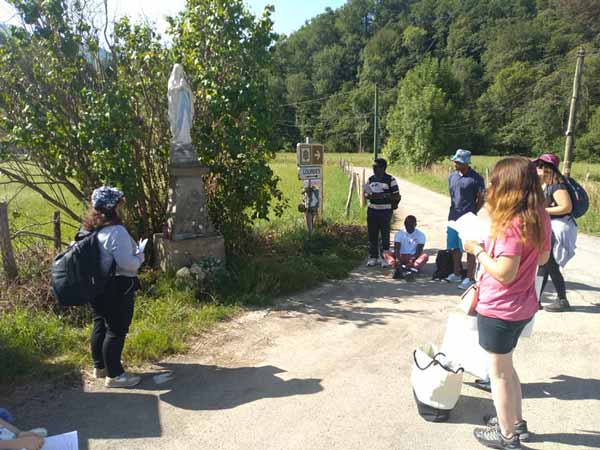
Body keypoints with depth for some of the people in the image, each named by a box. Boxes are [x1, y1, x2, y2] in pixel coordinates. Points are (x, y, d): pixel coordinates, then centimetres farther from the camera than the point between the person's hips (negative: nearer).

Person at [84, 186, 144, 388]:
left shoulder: (91, 230, 5)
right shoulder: (116, 231, -23)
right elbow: (127, 263, -26)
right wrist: (140, 257, -5)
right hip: (117, 289, -9)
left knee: (100, 326, 20)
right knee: (116, 331, 2)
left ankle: (100, 366, 36)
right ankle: (114, 375, 13)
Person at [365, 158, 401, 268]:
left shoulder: (390, 180, -6)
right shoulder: (371, 179, 10)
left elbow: (396, 196, -8)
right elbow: (366, 193, 17)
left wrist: (383, 195, -19)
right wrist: (369, 195, -6)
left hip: (385, 211, -5)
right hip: (372, 211, 5)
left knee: (385, 235, 3)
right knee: (372, 235, 8)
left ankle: (384, 257, 13)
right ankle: (373, 257, 18)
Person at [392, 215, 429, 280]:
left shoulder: (420, 235, -1)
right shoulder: (399, 234, 0)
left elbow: (419, 251, -13)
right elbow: (396, 248, -14)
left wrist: (412, 260, -32)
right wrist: (397, 259, -35)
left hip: (414, 257, 0)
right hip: (401, 257, 1)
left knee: (425, 256, -31)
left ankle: (412, 270, -58)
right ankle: (399, 269, -54)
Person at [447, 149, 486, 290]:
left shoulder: (476, 178, -10)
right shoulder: (452, 176, 7)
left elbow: (481, 199, -4)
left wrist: (471, 213, -3)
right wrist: (455, 211, 10)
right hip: (453, 218, 6)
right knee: (455, 248, 15)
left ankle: (470, 278, 10)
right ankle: (457, 274, 29)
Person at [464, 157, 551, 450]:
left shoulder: (511, 223, -27)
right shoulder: (540, 218, 0)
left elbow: (504, 274, -28)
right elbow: (543, 258, 12)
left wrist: (478, 251, -16)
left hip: (499, 311, -9)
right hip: (523, 307, 9)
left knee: (499, 373, 12)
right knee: (506, 368, 27)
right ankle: (516, 423, 43)